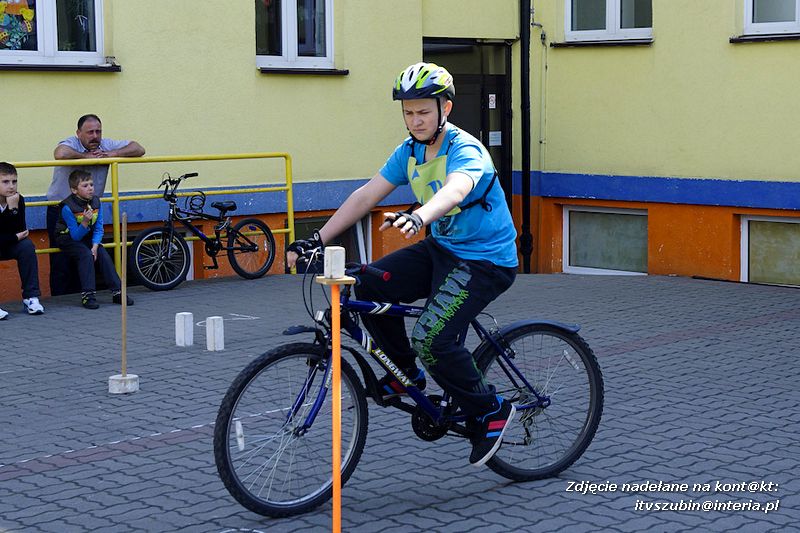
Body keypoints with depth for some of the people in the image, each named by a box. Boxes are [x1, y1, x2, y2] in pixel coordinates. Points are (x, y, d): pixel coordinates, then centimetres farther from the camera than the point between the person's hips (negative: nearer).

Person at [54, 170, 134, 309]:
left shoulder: (95, 201, -7)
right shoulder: (68, 207, -23)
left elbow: (98, 229, -4)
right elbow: (76, 236, -22)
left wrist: (95, 246, -19)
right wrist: (85, 222, -38)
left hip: (87, 237, 5)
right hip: (68, 239, -5)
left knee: (103, 255, -14)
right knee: (86, 255, -28)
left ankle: (117, 292, -9)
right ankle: (87, 295, -28)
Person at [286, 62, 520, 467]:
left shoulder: (466, 151, -22)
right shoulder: (409, 152, 1)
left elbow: (453, 191, -45)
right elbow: (366, 196, -5)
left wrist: (417, 217, -66)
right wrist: (316, 240, -15)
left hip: (486, 260, -8)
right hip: (441, 248, 8)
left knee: (431, 339, -24)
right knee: (368, 288, -11)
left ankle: (491, 412, -1)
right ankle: (407, 372, 10)